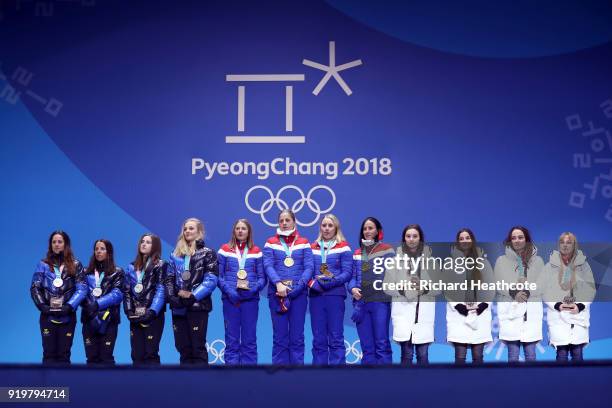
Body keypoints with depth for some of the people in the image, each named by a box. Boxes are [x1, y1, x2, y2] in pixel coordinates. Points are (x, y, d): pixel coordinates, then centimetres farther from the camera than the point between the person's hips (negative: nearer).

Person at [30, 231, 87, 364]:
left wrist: (69, 306, -14)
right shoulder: (43, 265, 6)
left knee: (63, 354, 4)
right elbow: (34, 288, 2)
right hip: (47, 316, 0)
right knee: (49, 353, 2)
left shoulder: (75, 265, 4)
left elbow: (82, 289, -3)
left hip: (67, 316, 0)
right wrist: (43, 306, -11)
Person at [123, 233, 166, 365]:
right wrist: (129, 311, -2)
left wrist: (151, 312, -17)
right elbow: (127, 291, 13)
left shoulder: (160, 265, 0)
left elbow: (161, 291, -8)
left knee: (150, 353, -8)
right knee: (137, 354, 4)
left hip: (153, 316, -5)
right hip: (136, 317, 5)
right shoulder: (132, 267, 16)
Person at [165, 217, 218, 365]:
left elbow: (211, 280, -8)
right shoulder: (176, 254, 16)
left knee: (198, 346, -5)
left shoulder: (207, 253, 1)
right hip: (179, 307, 5)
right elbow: (169, 278, 12)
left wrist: (193, 295, -16)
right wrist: (172, 296, -5)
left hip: (198, 306, -5)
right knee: (182, 346, 7)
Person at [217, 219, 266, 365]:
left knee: (249, 339, 3)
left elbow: (262, 277, 5)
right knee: (231, 338, 2)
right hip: (230, 299, -1)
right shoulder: (225, 250, 5)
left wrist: (253, 289, -13)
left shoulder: (256, 252, 7)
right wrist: (229, 291, -14)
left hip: (250, 299, 1)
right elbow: (219, 276, 1)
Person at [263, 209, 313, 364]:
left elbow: (309, 267, 0)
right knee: (279, 336, 1)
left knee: (297, 336, 2)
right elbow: (268, 266, -4)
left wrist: (295, 288, -14)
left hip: (298, 293, 0)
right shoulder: (271, 243, 7)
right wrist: (278, 283, -22)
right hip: (277, 293, 0)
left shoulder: (303, 243, 8)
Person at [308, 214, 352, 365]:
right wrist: (312, 283, -11)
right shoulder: (313, 248, 14)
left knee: (336, 337, -3)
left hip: (335, 295, -3)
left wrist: (331, 282, -19)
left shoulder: (343, 247, 3)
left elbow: (347, 273, -4)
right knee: (318, 338, 6)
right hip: (316, 295, 3)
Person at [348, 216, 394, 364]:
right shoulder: (357, 253, 16)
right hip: (361, 303, 5)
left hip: (380, 302, -4)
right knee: (366, 346, 7)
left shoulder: (386, 250, 2)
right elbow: (353, 276, 16)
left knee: (382, 344, -6)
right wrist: (353, 288, -4)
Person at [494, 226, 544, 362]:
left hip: (531, 309, 1)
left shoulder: (537, 261, 10)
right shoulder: (501, 260, 7)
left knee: (530, 354, 3)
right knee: (513, 354, -2)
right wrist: (514, 293, -17)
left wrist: (527, 292, -15)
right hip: (509, 309, -1)